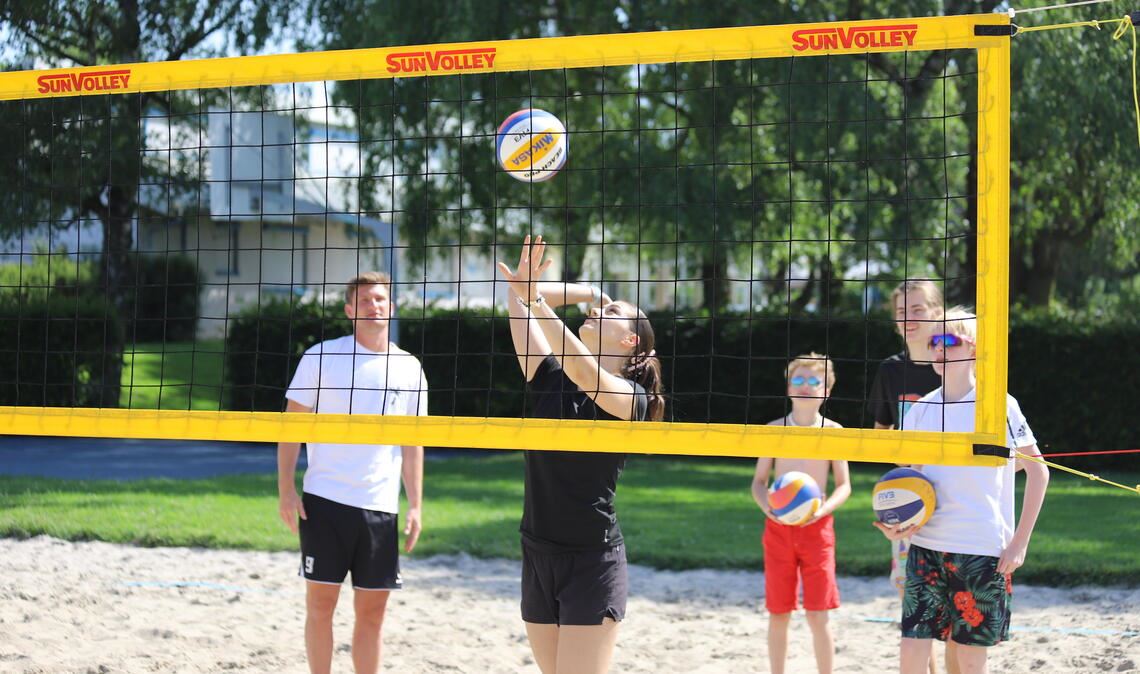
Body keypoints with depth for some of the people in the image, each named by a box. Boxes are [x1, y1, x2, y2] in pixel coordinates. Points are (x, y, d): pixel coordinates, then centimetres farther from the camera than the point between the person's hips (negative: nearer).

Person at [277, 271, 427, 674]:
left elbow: (412, 443, 13)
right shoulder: (322, 356, -1)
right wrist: (285, 490, -7)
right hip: (325, 500, -3)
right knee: (321, 601, 0)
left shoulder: (409, 367, 8)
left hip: (380, 506, 3)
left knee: (372, 609, 6)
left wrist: (415, 505, 7)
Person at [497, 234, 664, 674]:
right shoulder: (549, 379, 8)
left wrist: (535, 298, -31)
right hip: (538, 555, 7)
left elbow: (582, 369, -28)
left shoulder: (629, 397, -8)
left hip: (592, 561, -6)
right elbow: (521, 313, 6)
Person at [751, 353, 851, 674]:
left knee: (817, 615, -3)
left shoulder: (832, 431, -1)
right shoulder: (775, 428, 1)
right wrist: (766, 506, -15)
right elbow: (759, 481, 6)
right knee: (778, 614, 6)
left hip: (816, 527, -1)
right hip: (779, 528, 1)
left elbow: (844, 485, 2)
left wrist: (824, 508, -17)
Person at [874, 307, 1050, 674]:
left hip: (984, 550, -3)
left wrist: (1020, 542, -6)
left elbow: (1037, 470, -1)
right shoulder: (920, 411, 7)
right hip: (926, 547, 4)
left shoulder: (999, 405, -4)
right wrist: (895, 525, -3)